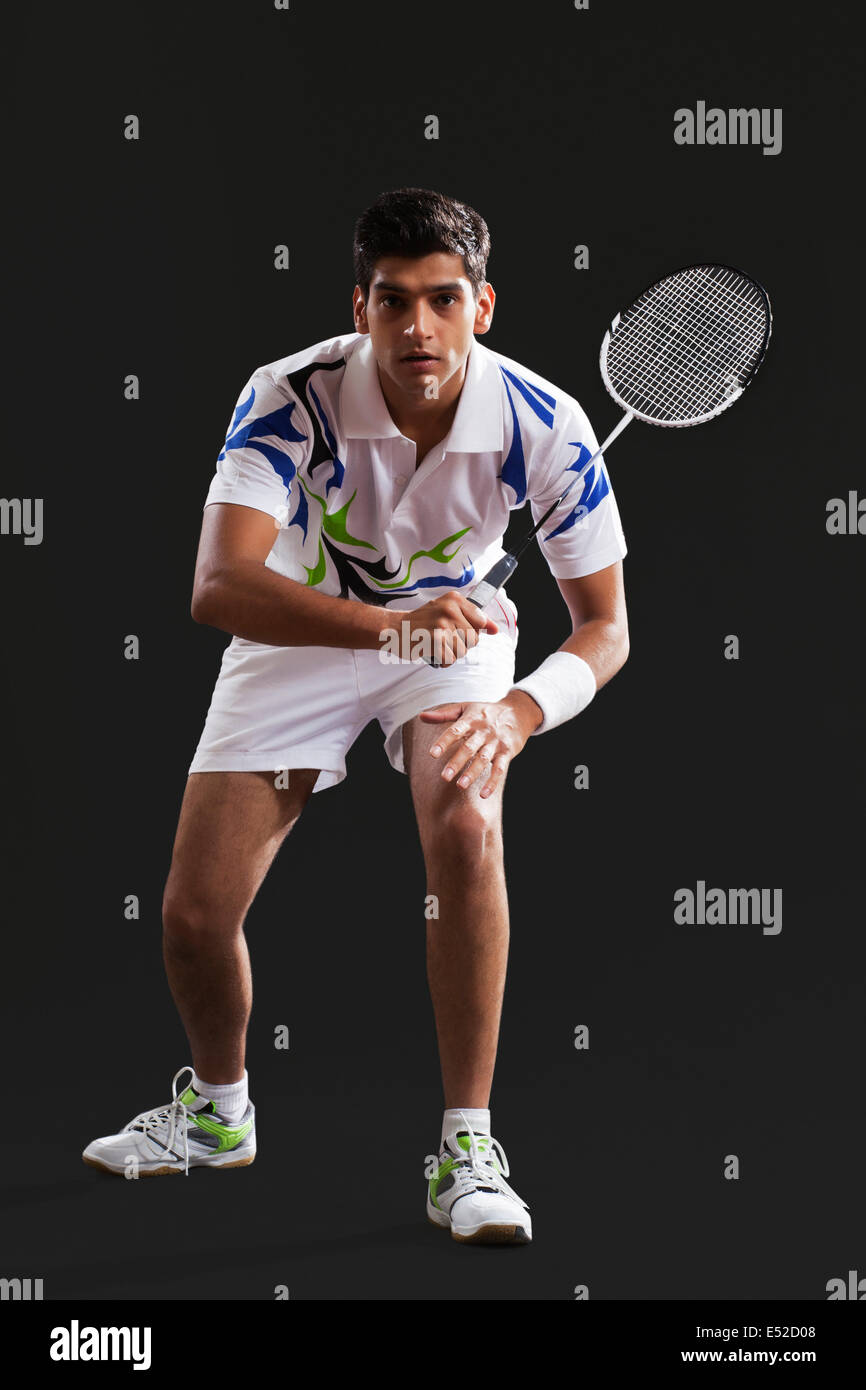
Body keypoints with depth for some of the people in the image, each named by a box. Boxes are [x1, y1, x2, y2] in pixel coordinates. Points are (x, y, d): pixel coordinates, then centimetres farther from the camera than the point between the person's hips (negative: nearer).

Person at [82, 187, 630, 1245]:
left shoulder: (544, 424, -26)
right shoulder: (292, 397, -31)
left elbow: (605, 624, -19)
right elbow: (217, 586, -43)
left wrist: (520, 712, -41)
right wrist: (389, 624, -58)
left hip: (453, 628, 0)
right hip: (300, 635, 0)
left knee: (467, 832, -30)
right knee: (195, 913, -5)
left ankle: (467, 1148, -18)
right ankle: (217, 1110, 29)